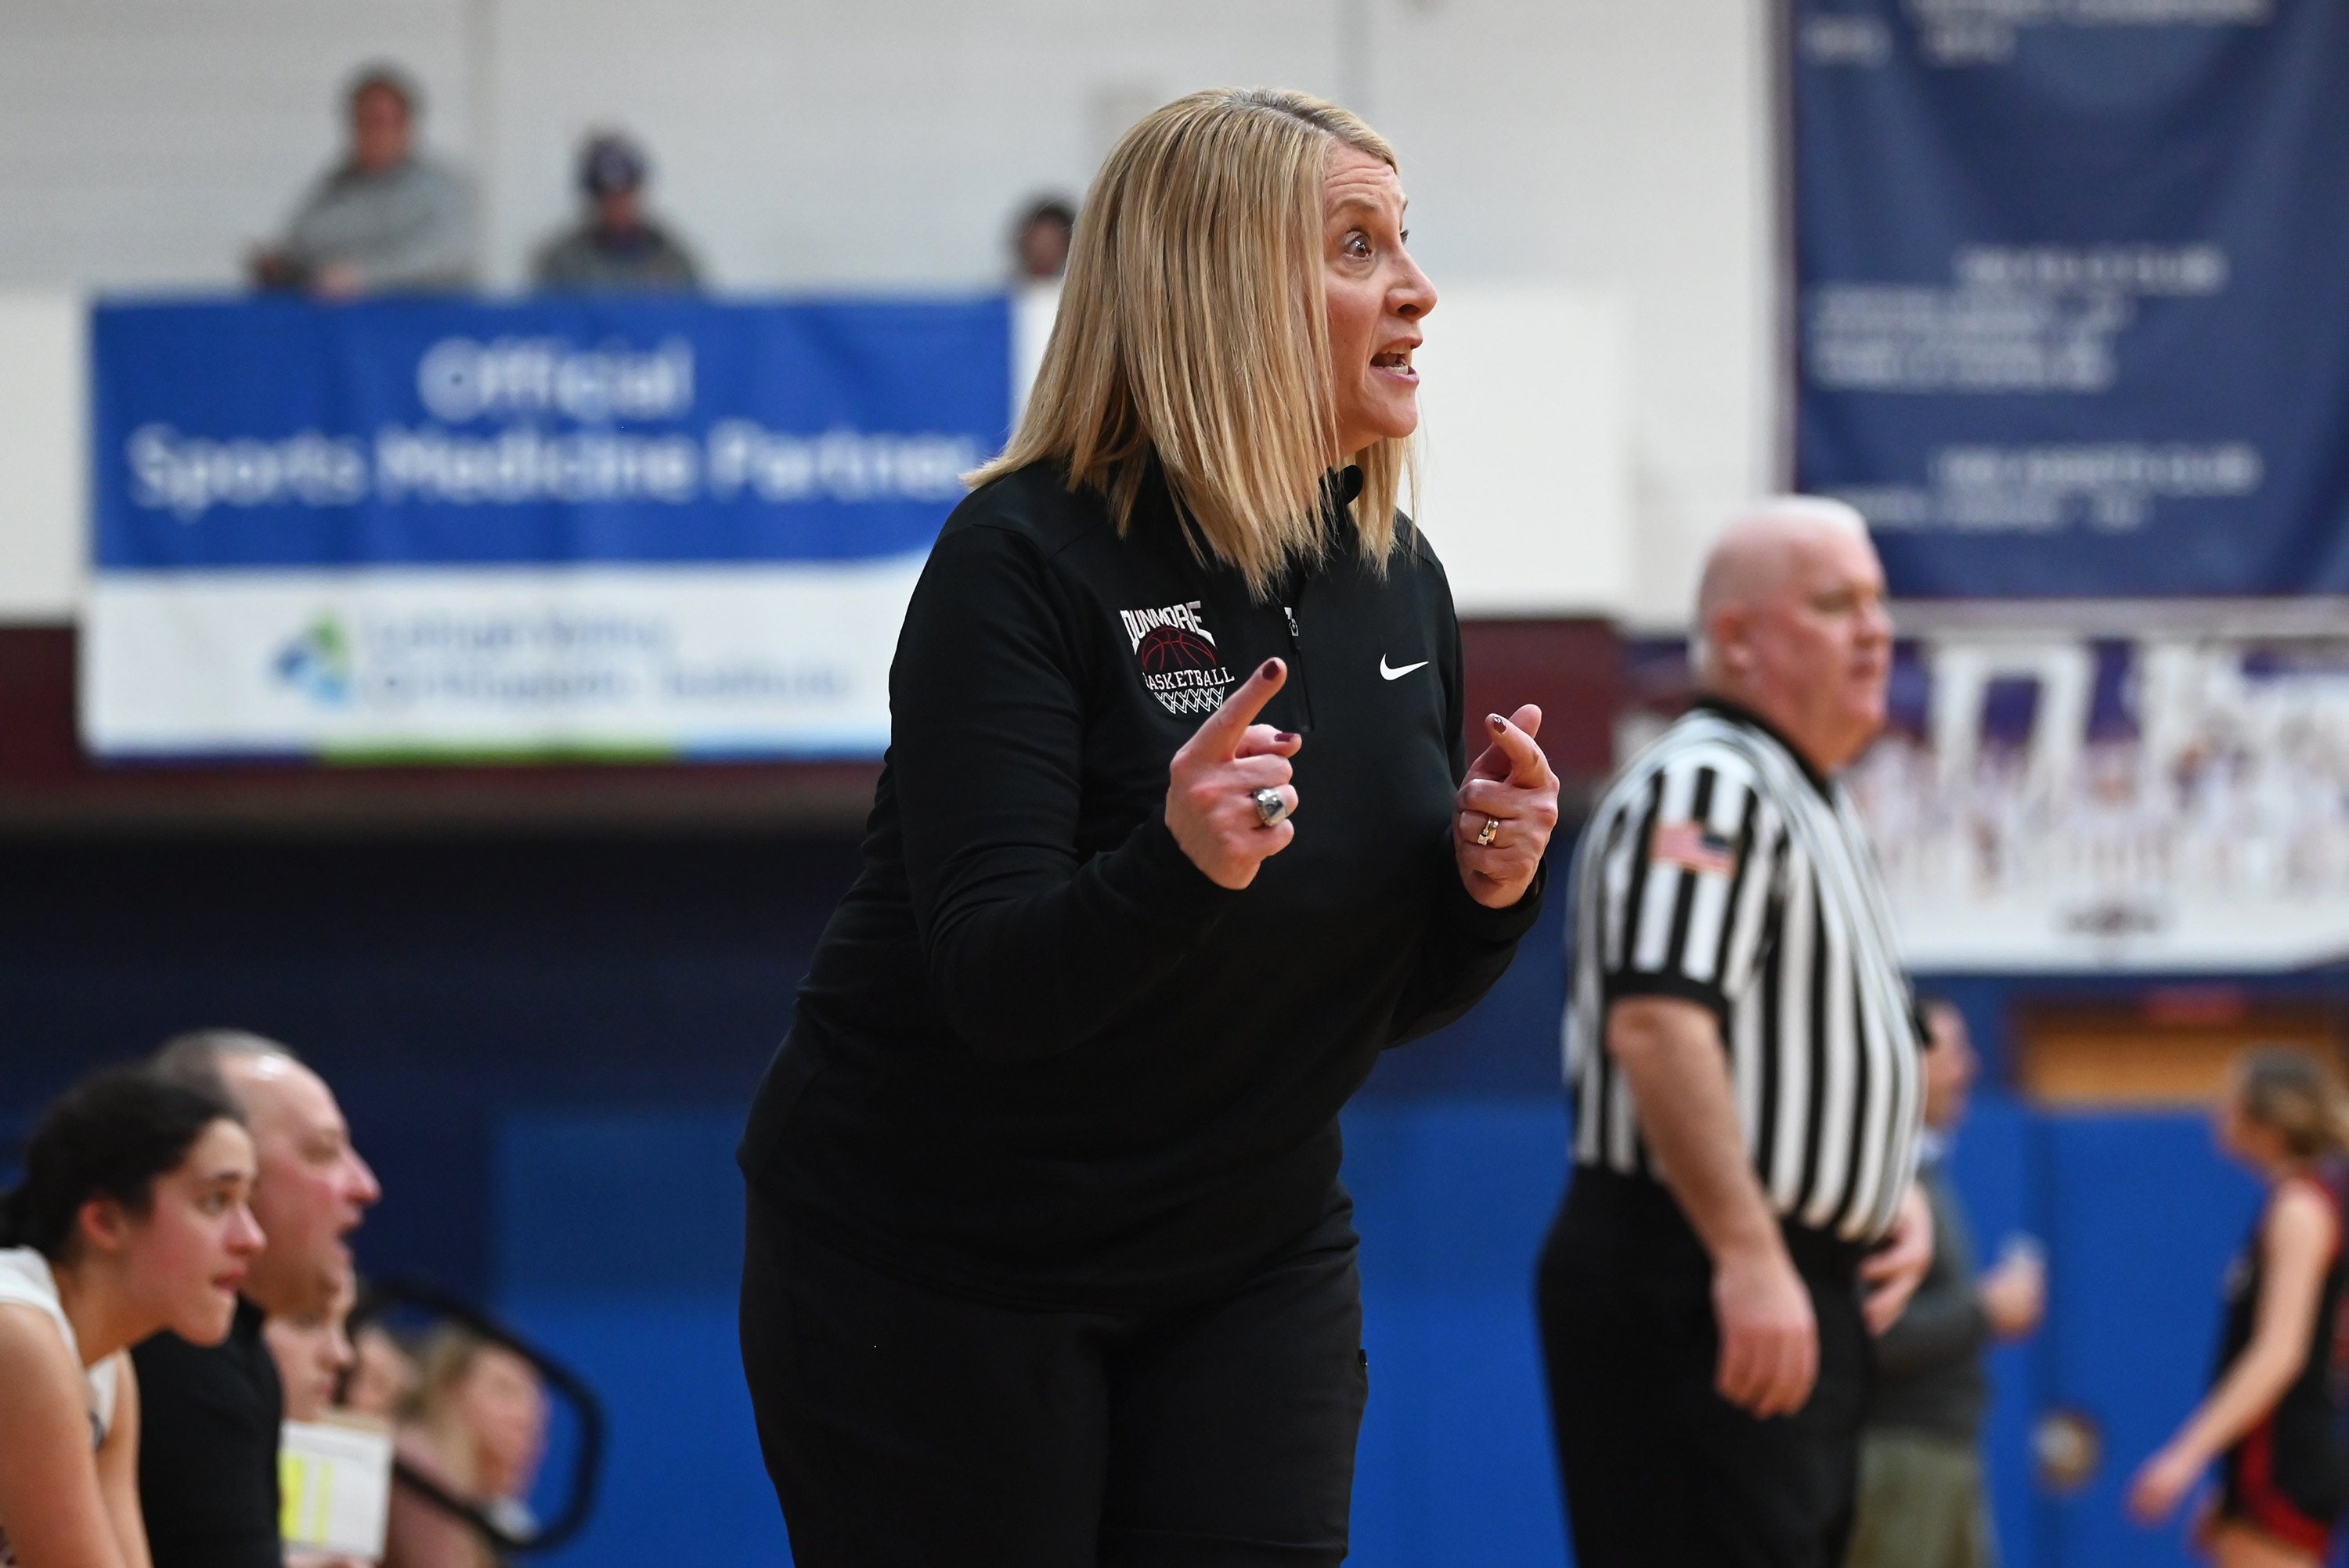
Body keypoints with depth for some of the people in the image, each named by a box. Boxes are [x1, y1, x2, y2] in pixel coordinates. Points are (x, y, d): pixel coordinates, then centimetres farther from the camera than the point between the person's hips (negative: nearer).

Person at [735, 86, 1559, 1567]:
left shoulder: (1399, 582, 2)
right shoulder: (1025, 561, -17)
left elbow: (1398, 998, 10)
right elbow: (997, 984, -25)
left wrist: (1493, 886, -11)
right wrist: (1177, 865, -42)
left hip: (1249, 1261, 6)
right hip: (931, 1264, -6)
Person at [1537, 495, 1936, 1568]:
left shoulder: (1808, 803, 20)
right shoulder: (1706, 786, -13)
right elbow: (1657, 1025, -25)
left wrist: (1889, 1193, 17)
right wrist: (1750, 1256, -29)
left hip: (1792, 1289, 11)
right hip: (1690, 1280, -11)